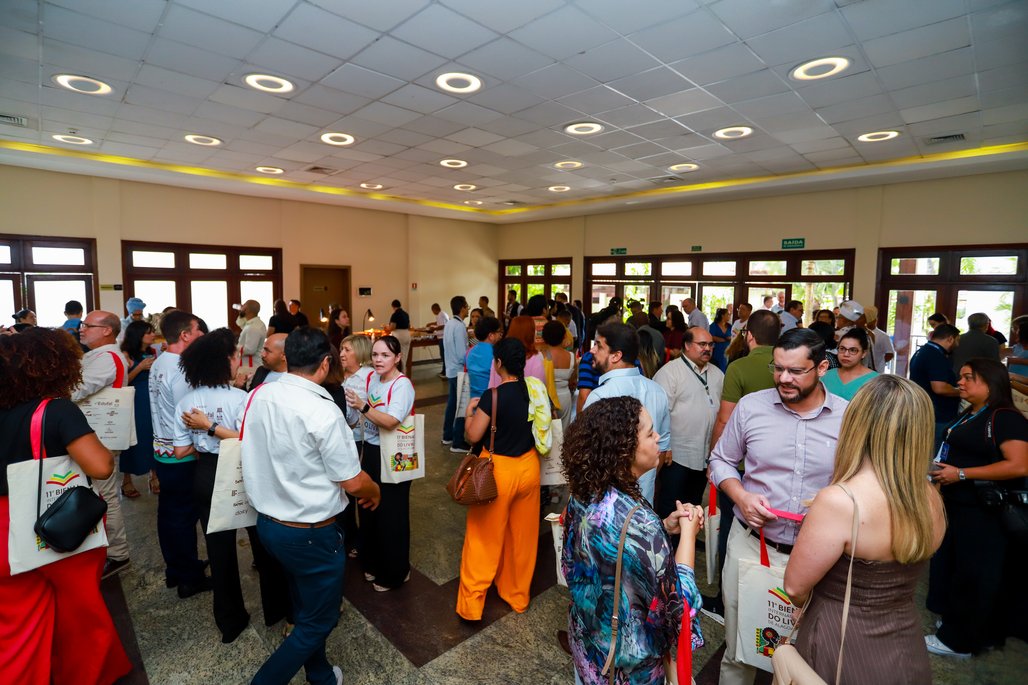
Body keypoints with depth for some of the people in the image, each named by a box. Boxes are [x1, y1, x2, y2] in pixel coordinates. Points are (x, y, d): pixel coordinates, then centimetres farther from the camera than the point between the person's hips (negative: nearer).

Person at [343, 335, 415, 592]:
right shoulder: (372, 378, 3)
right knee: (369, 509, 20)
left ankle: (394, 573, 27)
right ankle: (373, 563, 42)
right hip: (371, 450, 8)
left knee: (390, 515, 6)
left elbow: (390, 421, -32)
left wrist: (362, 406, -37)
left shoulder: (402, 384, -20)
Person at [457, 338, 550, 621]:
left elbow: (473, 435, -14)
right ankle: (518, 596, 37)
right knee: (523, 536, 19)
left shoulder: (493, 396, -22)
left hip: (498, 470, -5)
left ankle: (471, 604, 22)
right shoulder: (536, 389, -7)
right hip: (528, 467, 5)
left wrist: (470, 412, 4)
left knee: (485, 538, 10)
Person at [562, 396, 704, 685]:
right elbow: (676, 602, -23)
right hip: (628, 659, -5)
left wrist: (664, 527, -6)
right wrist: (688, 533, -15)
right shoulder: (638, 522, -36)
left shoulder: (583, 496, -13)